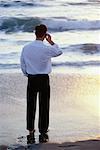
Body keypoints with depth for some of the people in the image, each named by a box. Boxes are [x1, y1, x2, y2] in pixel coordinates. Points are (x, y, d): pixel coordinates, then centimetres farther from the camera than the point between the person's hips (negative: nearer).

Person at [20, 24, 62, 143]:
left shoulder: (26, 48, -2)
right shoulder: (47, 49, -13)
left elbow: (23, 66, 5)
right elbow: (59, 52, 8)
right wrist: (51, 42, 12)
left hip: (31, 79, 3)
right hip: (44, 79, -3)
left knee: (31, 105, 11)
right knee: (44, 106, 4)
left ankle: (30, 131, 18)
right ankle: (43, 132, 7)